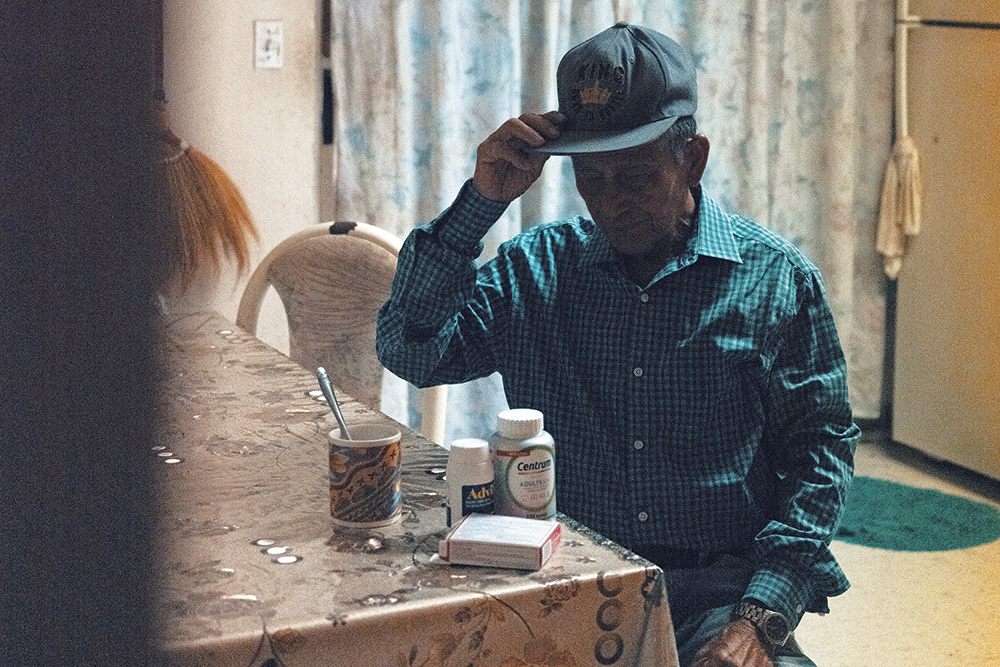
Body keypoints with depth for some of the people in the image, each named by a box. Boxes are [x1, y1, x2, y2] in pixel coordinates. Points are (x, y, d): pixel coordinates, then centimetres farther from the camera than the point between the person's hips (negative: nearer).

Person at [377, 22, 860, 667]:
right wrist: (482, 201, -6)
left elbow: (820, 445, 1)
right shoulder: (538, 267, 8)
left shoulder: (777, 278, 2)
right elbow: (410, 352, 0)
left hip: (718, 587, -1)